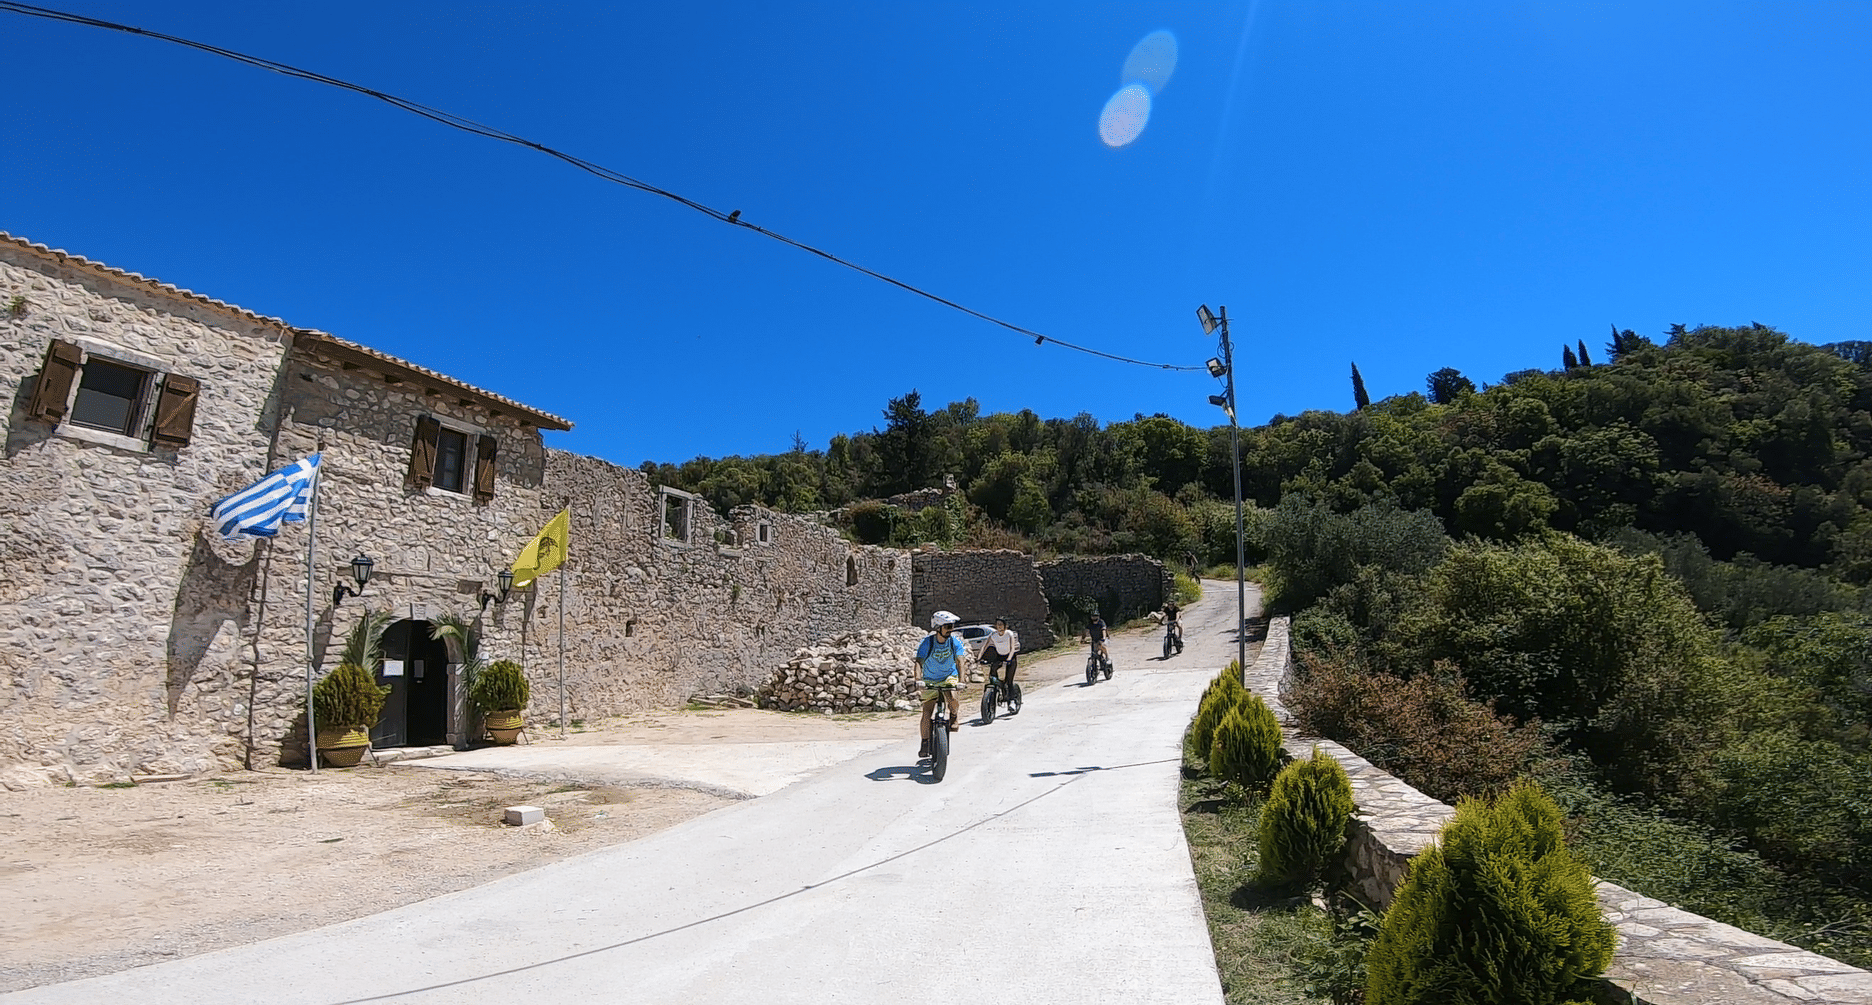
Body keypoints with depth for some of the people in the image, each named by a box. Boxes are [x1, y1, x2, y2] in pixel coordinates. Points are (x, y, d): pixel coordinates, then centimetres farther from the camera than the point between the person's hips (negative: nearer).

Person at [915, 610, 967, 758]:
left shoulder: (955, 642, -13)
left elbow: (959, 661, -22)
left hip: (949, 676, 0)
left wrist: (960, 680, -37)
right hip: (930, 680, 0)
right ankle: (925, 744, 11)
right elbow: (919, 662, -23)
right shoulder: (927, 642, -17)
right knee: (927, 712, -5)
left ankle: (954, 716, 3)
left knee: (952, 697, -31)